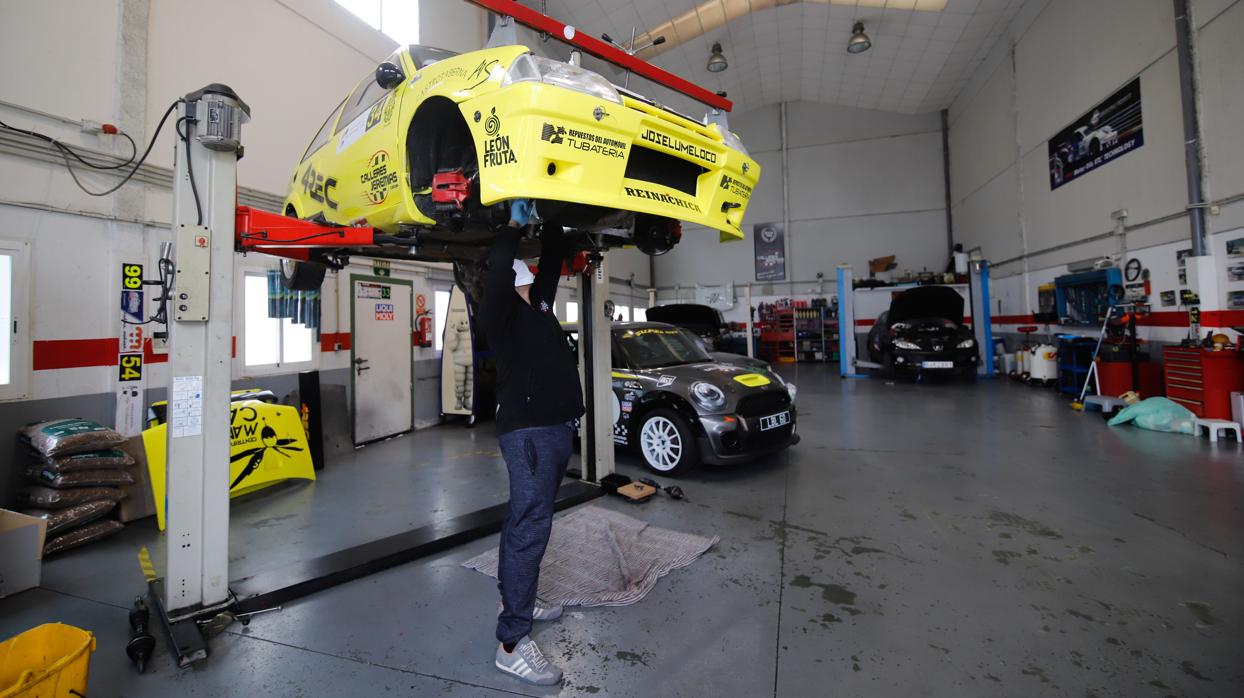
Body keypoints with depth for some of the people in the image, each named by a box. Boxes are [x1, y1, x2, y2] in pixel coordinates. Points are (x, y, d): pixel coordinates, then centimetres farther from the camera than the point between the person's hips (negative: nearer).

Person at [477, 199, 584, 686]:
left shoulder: (537, 305, 19)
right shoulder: (499, 313, -4)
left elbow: (553, 261, 25)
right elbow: (496, 271, -22)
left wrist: (551, 223, 19)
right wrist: (514, 224, -12)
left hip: (556, 428, 9)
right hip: (529, 431, -9)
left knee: (528, 522, 18)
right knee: (529, 527, -9)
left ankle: (517, 598, 33)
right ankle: (512, 641, 0)